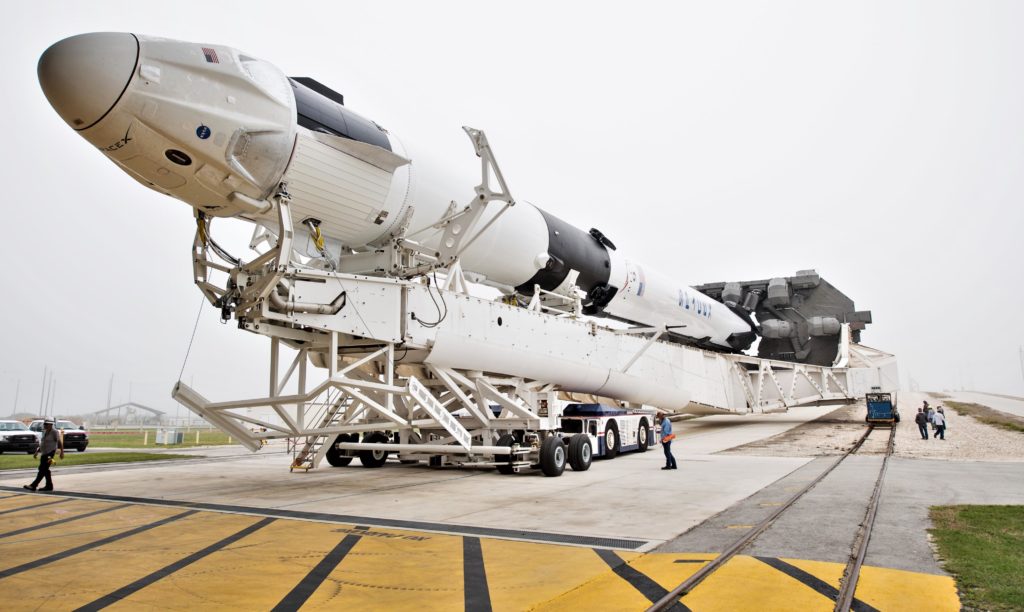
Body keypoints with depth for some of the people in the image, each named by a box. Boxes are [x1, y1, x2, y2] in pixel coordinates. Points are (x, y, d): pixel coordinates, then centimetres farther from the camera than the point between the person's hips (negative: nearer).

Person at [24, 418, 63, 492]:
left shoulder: (54, 432, -10)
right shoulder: (45, 432, 15)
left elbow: (60, 442, -13)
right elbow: (42, 443, 24)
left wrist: (62, 452, -18)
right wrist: (37, 451, 18)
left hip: (49, 453, -9)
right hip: (44, 453, 9)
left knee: (42, 470, -11)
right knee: (45, 470, 10)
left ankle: (33, 485, -14)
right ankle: (49, 486, 15)